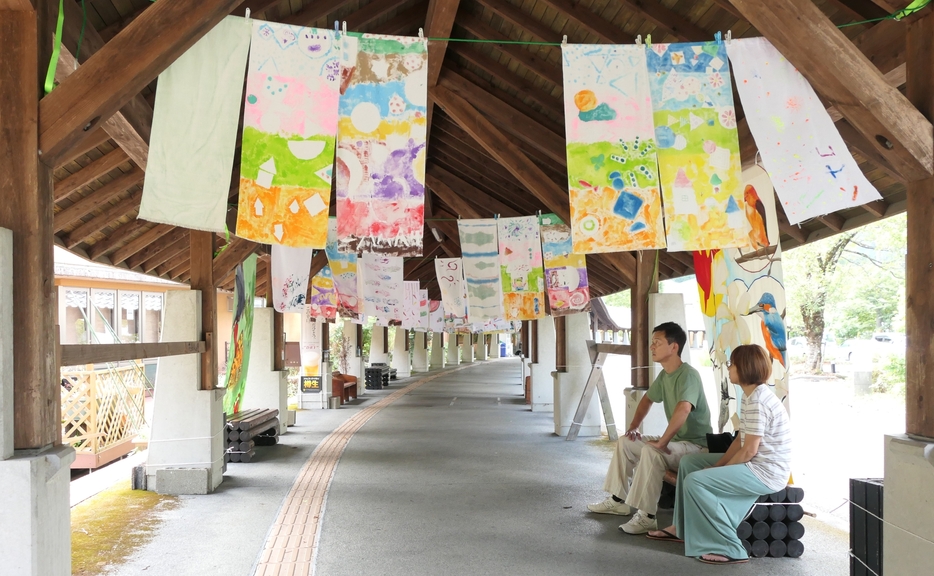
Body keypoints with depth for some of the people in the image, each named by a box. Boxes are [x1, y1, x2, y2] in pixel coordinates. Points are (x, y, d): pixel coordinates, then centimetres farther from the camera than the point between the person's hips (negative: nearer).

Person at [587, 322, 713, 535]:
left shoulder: (687, 375, -23)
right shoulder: (664, 375, 7)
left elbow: (683, 409, -41)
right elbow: (647, 399, 25)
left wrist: (662, 442, -37)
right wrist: (633, 426, 13)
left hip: (696, 444, -10)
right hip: (676, 439, 10)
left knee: (651, 451, -36)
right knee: (625, 442, 14)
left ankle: (647, 517, -29)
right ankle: (619, 500, 20)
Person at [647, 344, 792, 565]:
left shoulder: (757, 402, -23)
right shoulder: (751, 395, 10)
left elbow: (749, 451, -22)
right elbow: (740, 440, 12)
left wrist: (720, 469, -10)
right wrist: (718, 465, 3)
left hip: (765, 472, -11)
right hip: (755, 463, 11)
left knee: (695, 481, -19)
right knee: (690, 462, 13)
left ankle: (731, 549, -12)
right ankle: (681, 528, 22)